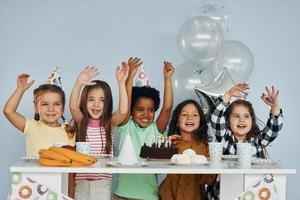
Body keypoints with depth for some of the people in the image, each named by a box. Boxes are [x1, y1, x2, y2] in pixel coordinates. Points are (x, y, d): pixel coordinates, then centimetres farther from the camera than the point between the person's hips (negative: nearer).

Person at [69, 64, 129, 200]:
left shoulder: (110, 123, -1)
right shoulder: (81, 121, 0)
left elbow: (123, 111, -21)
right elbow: (73, 107, -21)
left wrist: (121, 83, -31)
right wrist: (78, 84, -38)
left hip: (103, 182, 0)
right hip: (82, 181, 1)